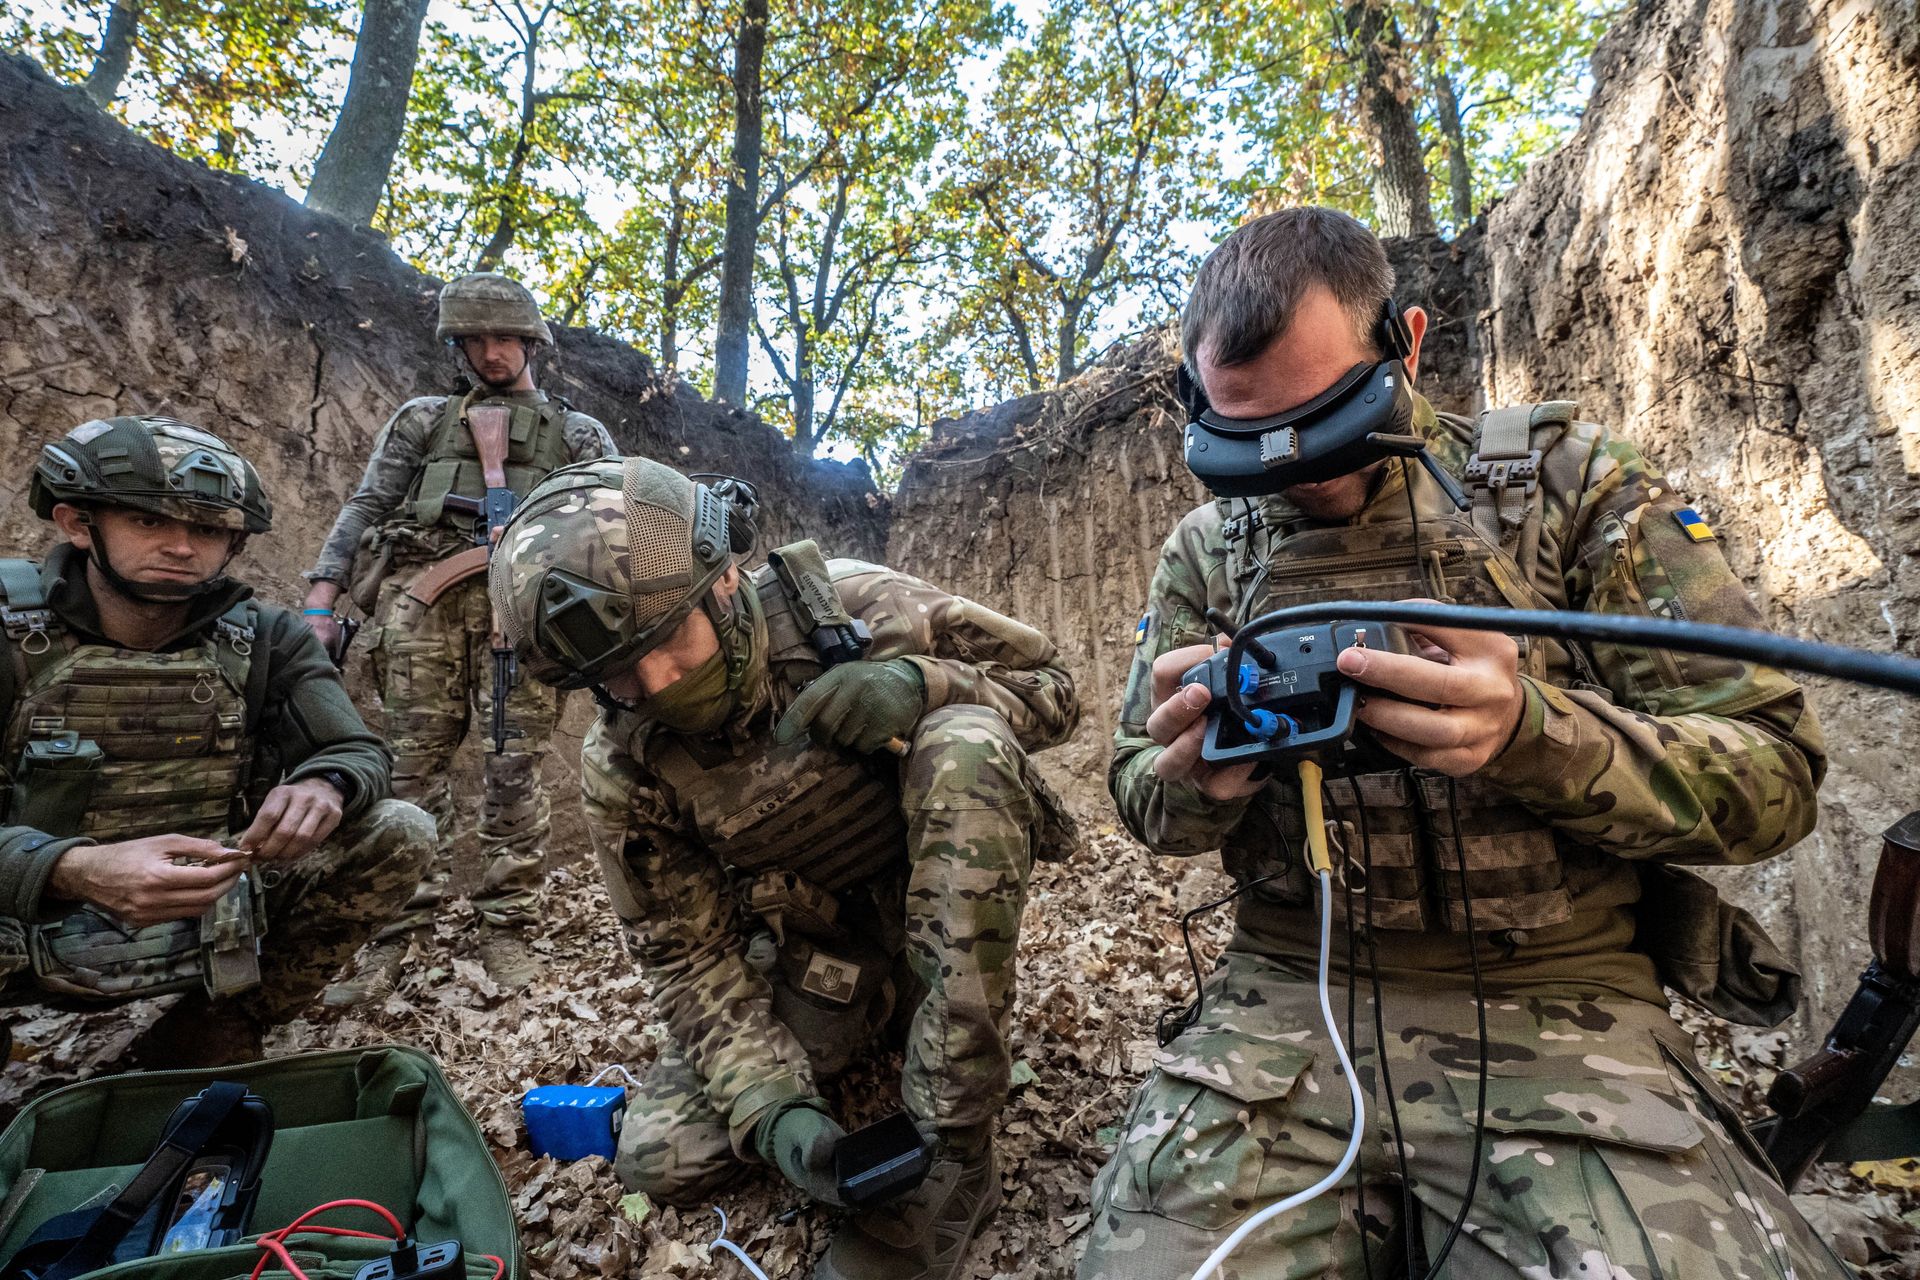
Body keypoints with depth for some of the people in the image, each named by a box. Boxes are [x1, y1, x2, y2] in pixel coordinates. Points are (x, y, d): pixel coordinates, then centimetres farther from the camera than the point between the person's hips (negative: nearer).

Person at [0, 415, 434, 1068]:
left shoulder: (263, 639, -3)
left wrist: (323, 786, -29)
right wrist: (73, 870, -39)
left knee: (399, 834, -15)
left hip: (214, 919, 3)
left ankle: (208, 1039, -1)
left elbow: (361, 753, -5)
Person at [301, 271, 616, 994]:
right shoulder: (422, 420, 24)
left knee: (515, 769, -6)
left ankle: (505, 929, 3)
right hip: (420, 593, 2)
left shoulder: (578, 434, 20)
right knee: (414, 761, -1)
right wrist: (320, 604, 6)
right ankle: (393, 933, 6)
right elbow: (364, 509, 17)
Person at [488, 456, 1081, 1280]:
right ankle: (870, 1029, 15)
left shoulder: (849, 604, -22)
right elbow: (688, 953, -9)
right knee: (663, 1157, -14)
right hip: (816, 957, 2)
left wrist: (920, 681, -34)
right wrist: (770, 1100, -24)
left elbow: (1051, 686, -14)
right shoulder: (625, 770, -15)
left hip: (948, 924, -1)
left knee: (967, 744, -32)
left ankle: (950, 1154, -24)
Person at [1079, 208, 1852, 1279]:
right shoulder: (1209, 549, 6)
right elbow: (1140, 795, 11)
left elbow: (1773, 773, -3)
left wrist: (1532, 730, -23)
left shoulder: (1569, 480, 1)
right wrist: (1199, 783, -14)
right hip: (1286, 1008, 2)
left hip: (1558, 1014, -1)